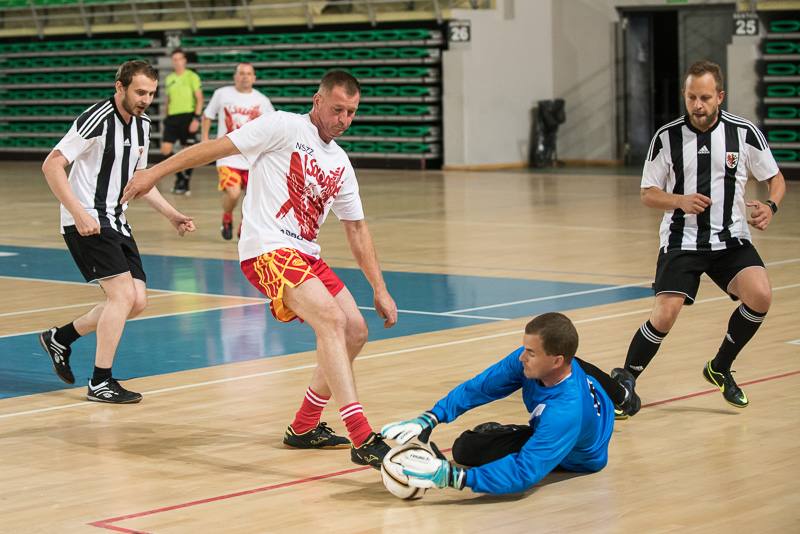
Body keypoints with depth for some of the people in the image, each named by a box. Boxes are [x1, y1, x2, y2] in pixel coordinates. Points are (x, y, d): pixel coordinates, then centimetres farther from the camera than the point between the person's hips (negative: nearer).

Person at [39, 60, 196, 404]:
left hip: (115, 221, 9)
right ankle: (101, 382, -8)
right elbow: (51, 165, -18)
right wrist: (79, 213, -26)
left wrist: (171, 215, 14)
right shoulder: (97, 120, -16)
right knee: (122, 293, -18)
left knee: (137, 301, 5)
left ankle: (61, 338, 23)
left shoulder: (142, 125, 11)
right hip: (87, 222, -9)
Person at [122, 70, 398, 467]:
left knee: (355, 333, 7)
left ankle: (303, 427, 24)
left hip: (305, 255, 9)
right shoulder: (284, 128, -4)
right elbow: (217, 147, -3)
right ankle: (362, 439, -34)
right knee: (331, 319, -26)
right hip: (268, 250, -9)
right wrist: (155, 172, -5)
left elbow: (356, 229, 23)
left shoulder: (340, 164, 17)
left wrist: (379, 290, 21)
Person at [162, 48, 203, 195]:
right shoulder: (169, 79, 16)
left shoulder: (192, 76, -1)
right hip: (172, 117, 5)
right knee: (165, 150, -5)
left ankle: (185, 183, 7)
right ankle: (179, 177, 13)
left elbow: (199, 99, -5)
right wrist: (165, 119, 20)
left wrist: (196, 118, -15)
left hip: (187, 116, -5)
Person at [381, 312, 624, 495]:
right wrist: (428, 419, -34)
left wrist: (452, 477, -62)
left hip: (580, 459, -5)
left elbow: (525, 473, -54)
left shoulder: (567, 412, -52)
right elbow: (481, 387, -21)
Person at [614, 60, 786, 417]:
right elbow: (648, 194, 2)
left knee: (760, 296, -21)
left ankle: (720, 368, 4)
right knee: (665, 315, -18)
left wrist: (770, 207, -12)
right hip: (681, 240, -1)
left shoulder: (744, 133, -3)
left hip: (730, 239, 2)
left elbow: (775, 178, 9)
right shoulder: (667, 137, -4)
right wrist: (681, 201, -18)